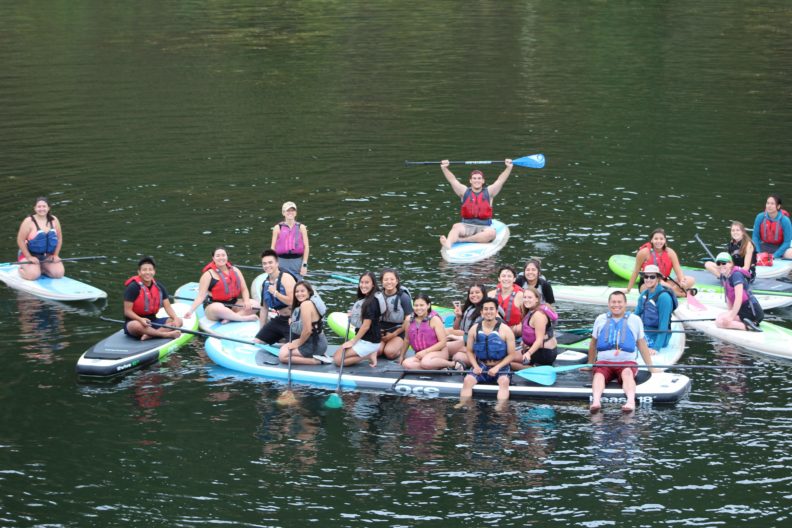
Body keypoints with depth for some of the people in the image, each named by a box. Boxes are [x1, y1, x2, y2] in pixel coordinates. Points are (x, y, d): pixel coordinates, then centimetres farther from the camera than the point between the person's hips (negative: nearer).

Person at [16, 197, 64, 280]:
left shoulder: (54, 220, -1)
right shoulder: (29, 221, -15)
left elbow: (59, 238, 8)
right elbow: (20, 240, -13)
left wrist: (55, 255, 0)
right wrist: (29, 257, -16)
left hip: (48, 256, 4)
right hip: (30, 254, -4)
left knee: (59, 273, -16)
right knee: (33, 275, -27)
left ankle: (41, 268, 11)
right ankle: (21, 269, 8)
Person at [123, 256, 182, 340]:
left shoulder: (159, 287, 5)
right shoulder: (133, 287, -12)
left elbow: (167, 307, 4)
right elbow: (127, 311, -15)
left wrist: (175, 318, -17)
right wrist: (141, 319, -33)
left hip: (152, 320, 6)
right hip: (135, 321, -6)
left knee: (179, 321, -11)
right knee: (136, 325, -42)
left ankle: (149, 335, -30)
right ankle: (166, 334, -32)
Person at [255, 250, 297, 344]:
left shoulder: (286, 278, -13)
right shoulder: (265, 283, 10)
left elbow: (292, 301, -23)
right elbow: (264, 308, 17)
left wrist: (275, 293, -21)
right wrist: (262, 331, 16)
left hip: (290, 320, -7)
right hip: (277, 320, 7)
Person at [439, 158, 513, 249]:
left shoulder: (489, 192, 10)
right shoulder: (464, 192, 10)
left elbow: (501, 180, 0)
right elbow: (452, 180, -1)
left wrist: (509, 167, -15)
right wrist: (444, 168, -16)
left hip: (484, 227, 0)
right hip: (466, 226, 0)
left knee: (491, 233, -34)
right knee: (456, 227, -32)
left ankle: (461, 240, -40)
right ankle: (448, 244, -62)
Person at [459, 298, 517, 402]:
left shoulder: (505, 330, -6)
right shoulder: (474, 329, 3)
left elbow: (511, 355, -4)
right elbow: (470, 351, 9)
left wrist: (497, 367, -17)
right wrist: (475, 366, -10)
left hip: (500, 367, -2)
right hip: (481, 367, 2)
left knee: (504, 381, -35)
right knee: (467, 380, -27)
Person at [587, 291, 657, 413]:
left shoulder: (635, 320, 15)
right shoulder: (600, 319, 18)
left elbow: (642, 345, 18)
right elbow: (593, 344, 26)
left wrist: (651, 367, 15)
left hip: (627, 362, -1)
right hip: (604, 362, 1)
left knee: (627, 373, -35)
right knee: (598, 374, -33)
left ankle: (631, 401, -59)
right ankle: (596, 401, -56)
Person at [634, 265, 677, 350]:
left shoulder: (664, 297, -20)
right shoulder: (644, 294, 3)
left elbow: (663, 325, -21)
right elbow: (636, 314, 13)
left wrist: (656, 348, -25)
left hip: (656, 337, -8)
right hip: (644, 332, 8)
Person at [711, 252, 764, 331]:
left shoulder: (736, 275, -15)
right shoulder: (723, 277, 12)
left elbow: (739, 298, -21)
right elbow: (728, 298, 16)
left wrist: (731, 317, -21)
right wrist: (730, 312, 6)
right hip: (743, 309, 10)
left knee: (720, 321, -20)